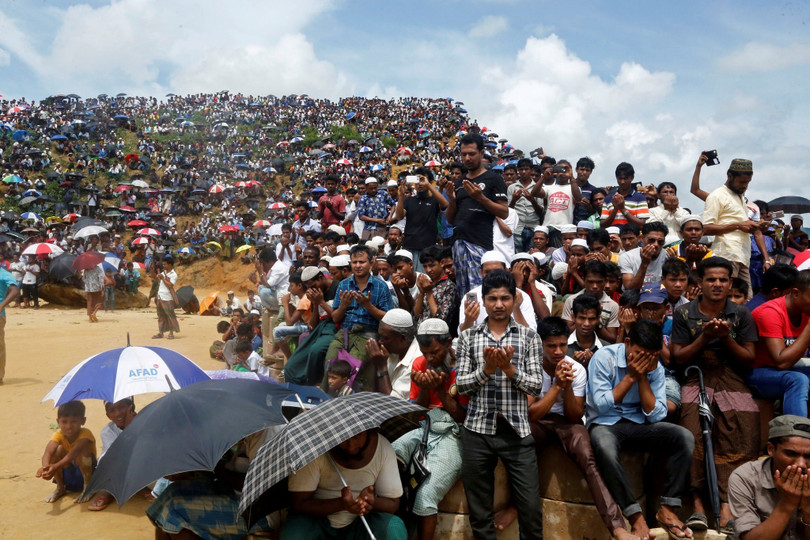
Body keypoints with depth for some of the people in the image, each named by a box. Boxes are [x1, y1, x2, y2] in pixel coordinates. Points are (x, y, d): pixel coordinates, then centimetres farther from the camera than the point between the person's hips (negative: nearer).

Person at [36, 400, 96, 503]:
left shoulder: (85, 434, -23)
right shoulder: (59, 435, -13)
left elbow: (75, 452, -42)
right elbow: (47, 452, -32)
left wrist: (56, 466, -56)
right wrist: (46, 467, -54)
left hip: (85, 471, -4)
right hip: (68, 474, 4)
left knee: (82, 450, -33)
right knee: (58, 449, -23)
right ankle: (60, 488, -2)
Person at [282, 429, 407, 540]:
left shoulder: (383, 448, -15)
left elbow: (393, 504, -10)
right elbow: (300, 503, -20)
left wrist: (373, 502, -34)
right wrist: (340, 503, -37)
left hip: (361, 522, 1)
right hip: (317, 517, -1)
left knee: (394, 528, -28)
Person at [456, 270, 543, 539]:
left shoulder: (529, 336, 3)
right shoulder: (468, 337, 4)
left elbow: (536, 386, -2)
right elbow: (461, 386, -1)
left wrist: (509, 368, -17)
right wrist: (487, 368, -16)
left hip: (517, 431, -1)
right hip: (477, 431, 1)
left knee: (531, 507, 4)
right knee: (479, 510, 11)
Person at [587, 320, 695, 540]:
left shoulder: (655, 367, -1)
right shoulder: (604, 357, -12)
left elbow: (655, 415, -7)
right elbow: (602, 405, -16)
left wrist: (643, 377, -15)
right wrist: (631, 376, -17)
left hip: (638, 424, 4)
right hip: (604, 424, -4)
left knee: (685, 437, -19)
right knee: (604, 448, -39)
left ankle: (668, 509, -13)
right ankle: (635, 516, -26)